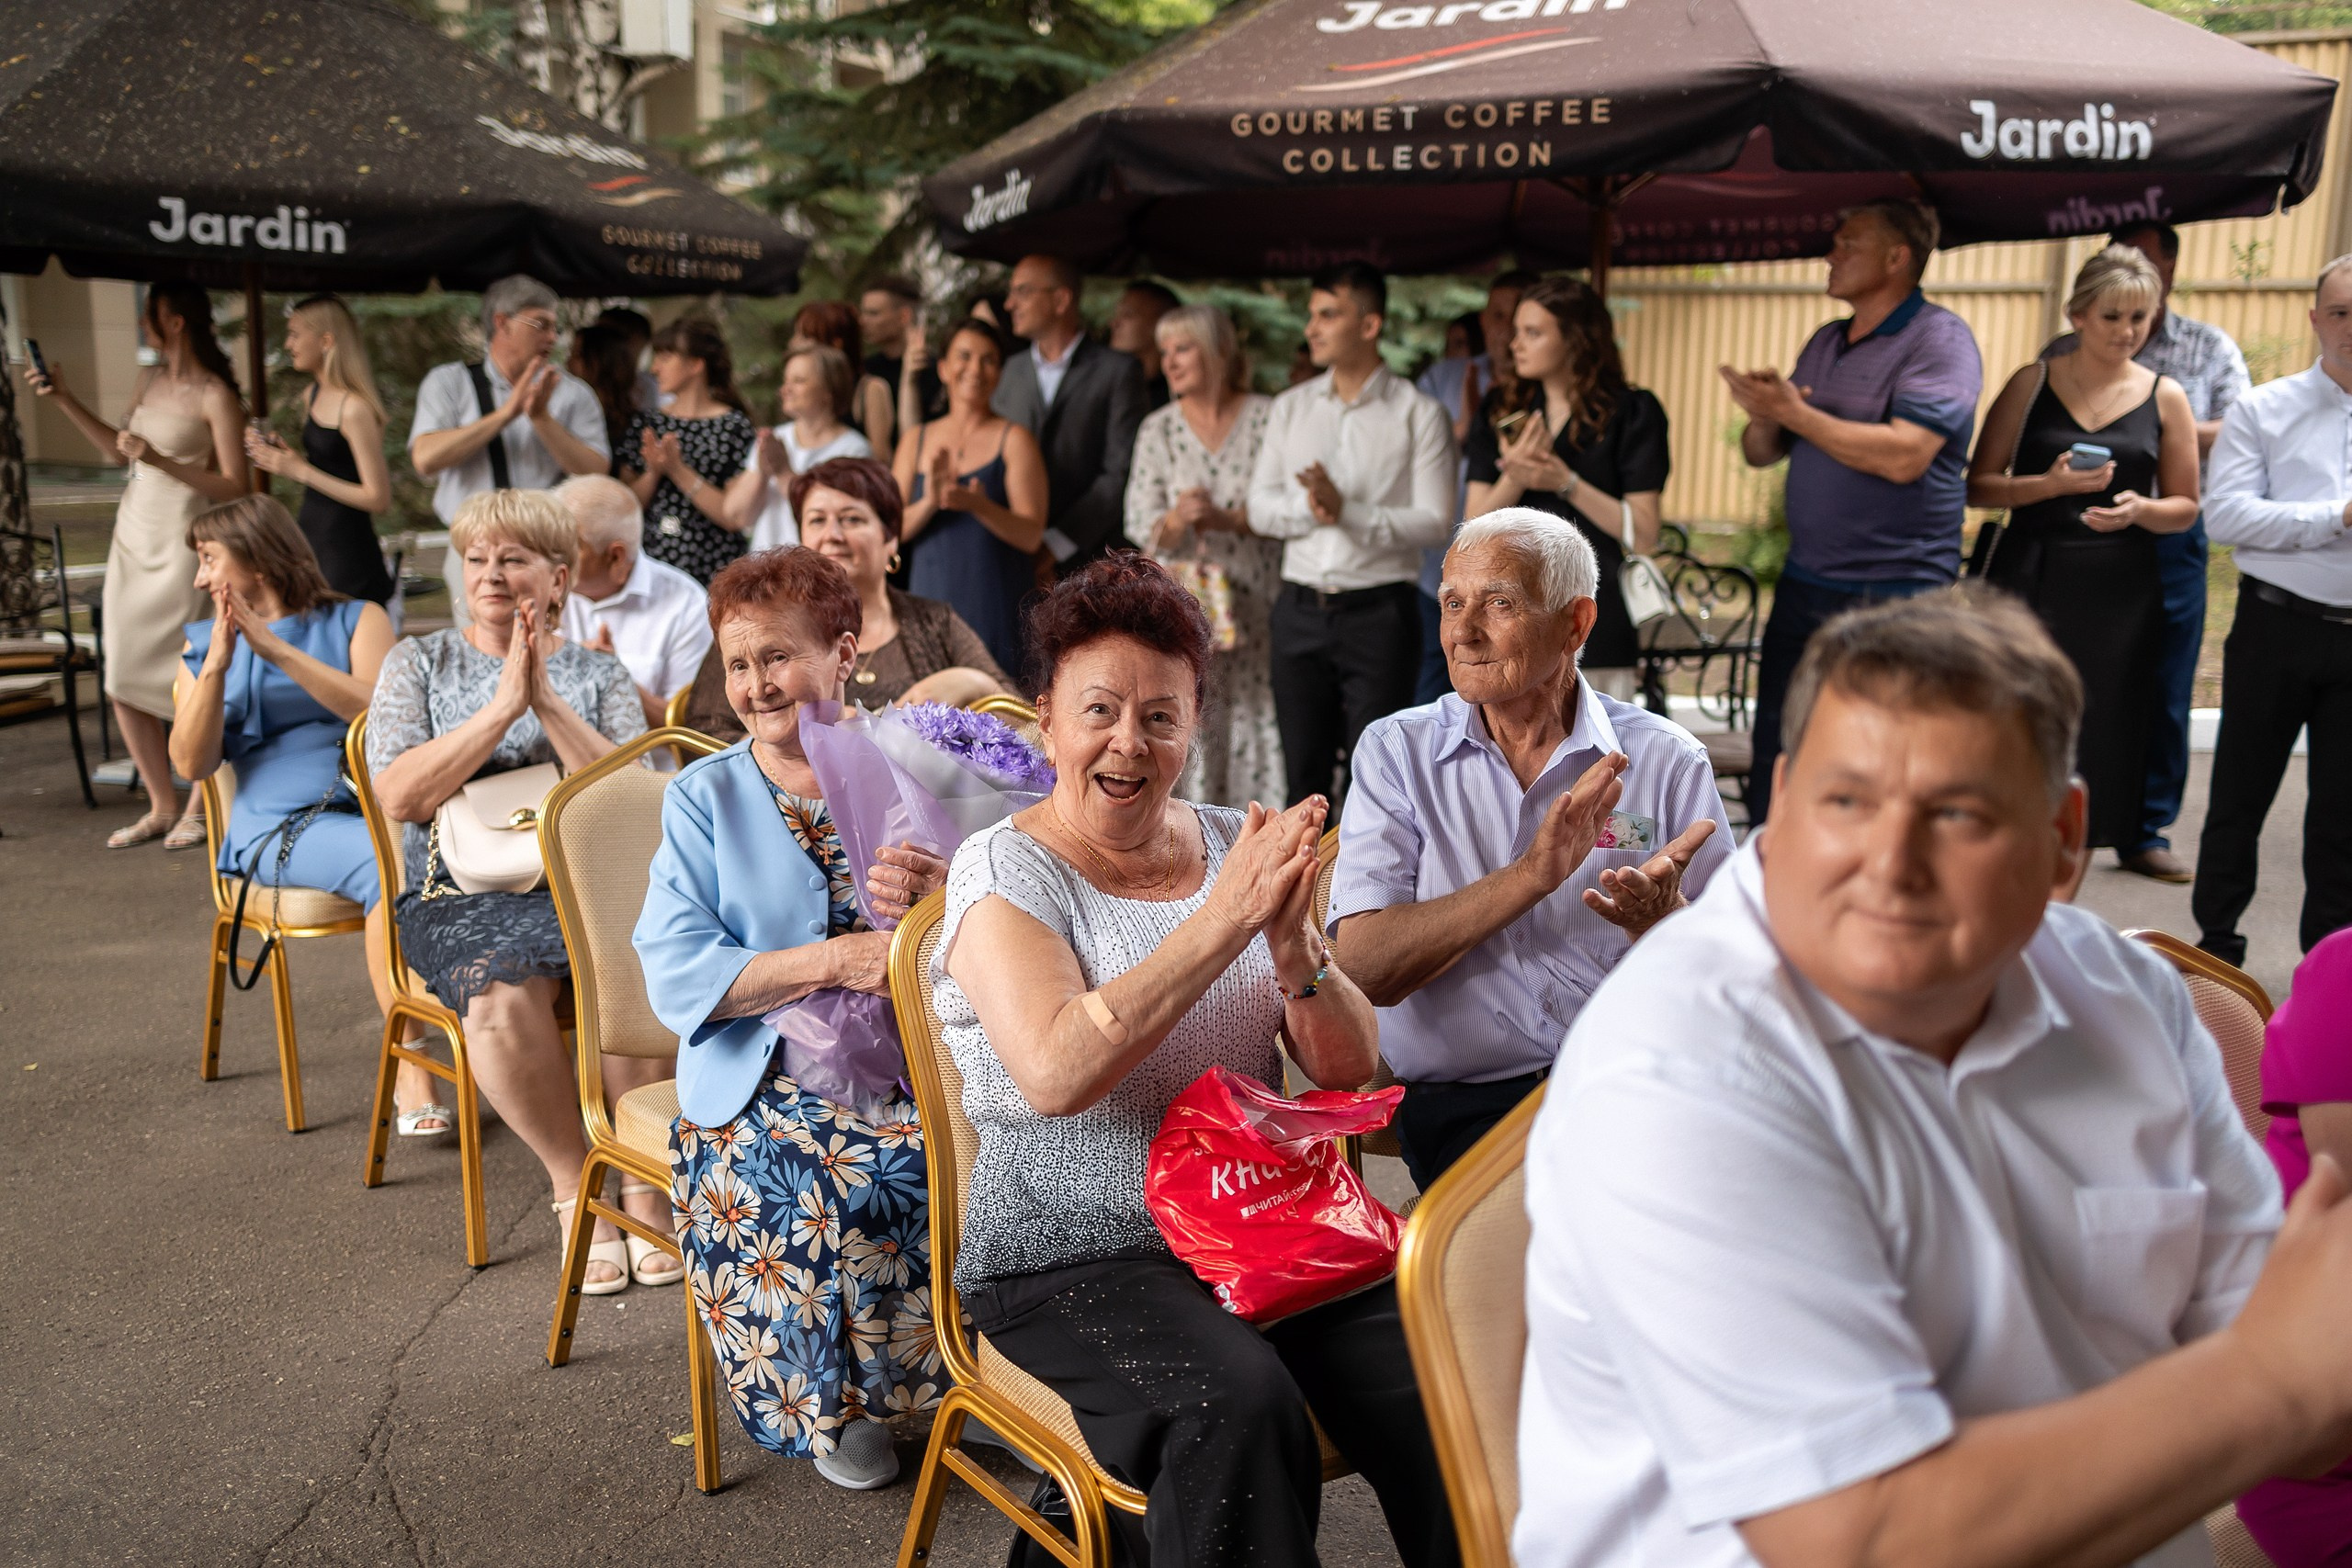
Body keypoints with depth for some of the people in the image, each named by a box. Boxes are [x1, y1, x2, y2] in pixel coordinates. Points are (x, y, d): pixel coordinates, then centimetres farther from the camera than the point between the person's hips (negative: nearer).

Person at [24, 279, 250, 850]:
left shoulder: (214, 395, -10)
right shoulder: (147, 381, 11)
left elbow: (234, 486, -14)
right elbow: (118, 449, 25)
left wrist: (162, 461, -22)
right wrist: (63, 399, 20)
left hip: (182, 545, -8)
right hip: (133, 538, 8)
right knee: (124, 684, 7)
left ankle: (200, 808, 11)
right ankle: (162, 807, 17)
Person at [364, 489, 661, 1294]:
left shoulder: (599, 674, 14)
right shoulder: (418, 662, 13)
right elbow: (399, 796, -3)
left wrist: (547, 702, -10)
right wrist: (502, 706, -10)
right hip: (460, 894, 0)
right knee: (504, 992, -34)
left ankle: (646, 1184, -13)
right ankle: (575, 1189, -13)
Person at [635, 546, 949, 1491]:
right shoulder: (705, 798, 9)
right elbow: (676, 978, -4)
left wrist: (943, 902, -19)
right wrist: (836, 959, -16)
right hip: (761, 1086, 0)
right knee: (816, 1197, -29)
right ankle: (832, 1408, 0)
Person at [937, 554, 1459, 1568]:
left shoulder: (1233, 845, 9)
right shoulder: (1005, 870, -4)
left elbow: (1349, 1070, 4)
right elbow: (1056, 1073, -23)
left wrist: (1293, 944, -15)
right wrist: (1223, 921, -24)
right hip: (1071, 1256, -4)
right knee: (1240, 1405, -31)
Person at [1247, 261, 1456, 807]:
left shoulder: (1419, 414, -1)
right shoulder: (1290, 408, 12)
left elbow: (1435, 521, -9)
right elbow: (1260, 507, 7)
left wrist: (1347, 511, -19)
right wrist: (1309, 509, -13)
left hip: (1378, 612, -4)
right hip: (1300, 611, 4)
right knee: (1304, 773, 9)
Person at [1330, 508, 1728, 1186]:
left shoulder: (1669, 761, 6)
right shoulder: (1396, 750, 5)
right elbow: (1365, 967, -7)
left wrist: (1661, 921, -17)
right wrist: (1532, 876, -18)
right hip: (1467, 1100, -2)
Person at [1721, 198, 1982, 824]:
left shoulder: (1941, 339, -9)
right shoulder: (1824, 343, 15)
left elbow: (1903, 456, -23)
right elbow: (1760, 454, 17)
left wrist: (1794, 413, -17)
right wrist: (1764, 418, -7)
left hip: (1895, 597, -7)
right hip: (1804, 584, 8)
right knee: (1773, 763, 11)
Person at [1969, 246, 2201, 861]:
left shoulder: (2165, 398, 6)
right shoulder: (2032, 384, 4)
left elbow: (2185, 507, 10)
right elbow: (1979, 486, 2)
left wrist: (2139, 509, -11)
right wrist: (2051, 483, -14)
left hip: (2119, 596, 1)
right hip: (2030, 583, -1)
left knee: (2099, 739, 3)